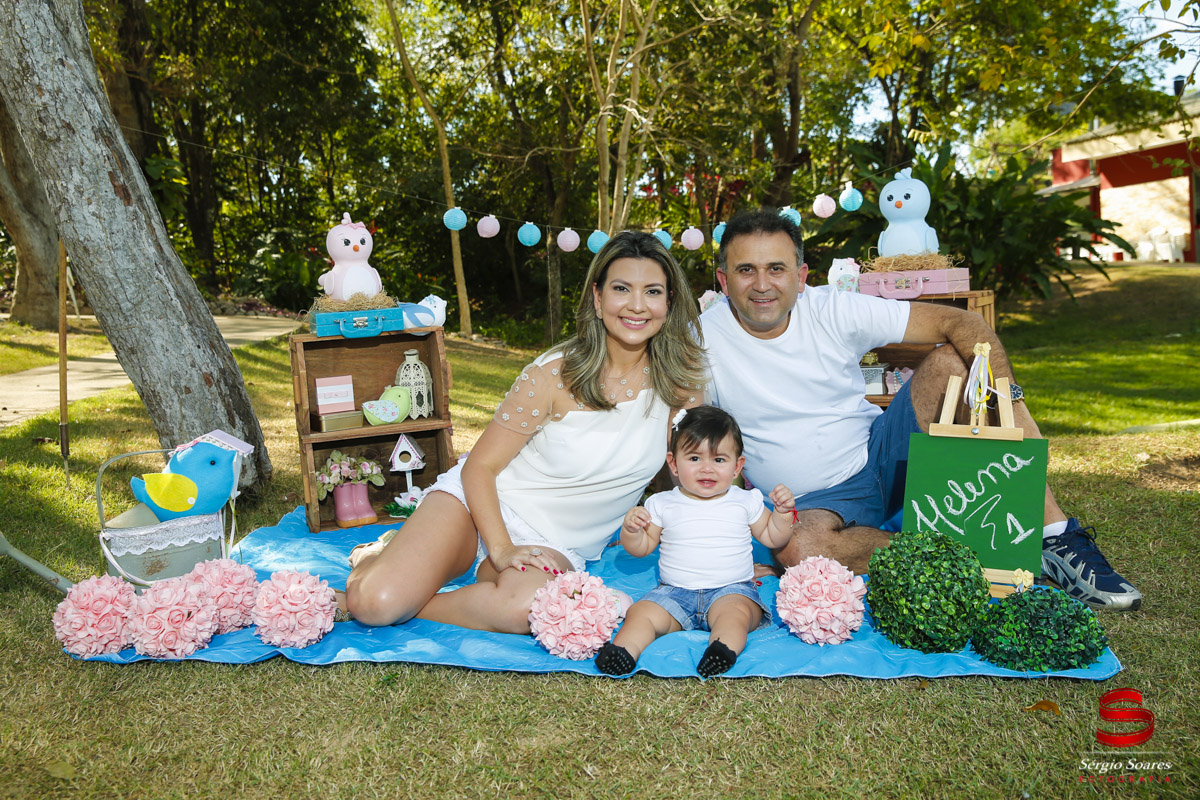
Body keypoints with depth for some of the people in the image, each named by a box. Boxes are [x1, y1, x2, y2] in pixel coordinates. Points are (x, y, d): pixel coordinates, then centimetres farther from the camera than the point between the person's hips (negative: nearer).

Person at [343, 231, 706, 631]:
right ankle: (378, 555, 17)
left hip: (554, 544, 2)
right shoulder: (554, 375, -15)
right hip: (482, 503, -1)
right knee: (374, 602, -21)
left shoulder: (679, 377, -6)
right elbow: (479, 467, -10)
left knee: (524, 609, -35)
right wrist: (501, 549, -21)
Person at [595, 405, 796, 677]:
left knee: (736, 612, -34)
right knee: (641, 612, -24)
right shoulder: (662, 504, 7)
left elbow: (773, 538, 17)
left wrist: (783, 512, 0)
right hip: (674, 591, 1)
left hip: (731, 589, -1)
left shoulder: (746, 502, 8)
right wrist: (631, 529, -9)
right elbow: (641, 548, 11)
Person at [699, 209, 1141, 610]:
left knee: (950, 361, -20)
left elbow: (961, 322, -13)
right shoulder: (704, 341, -13)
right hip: (814, 500, -1)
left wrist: (1009, 399, -29)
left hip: (882, 457, 2)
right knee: (798, 550, -37)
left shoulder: (833, 310, -11)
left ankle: (1057, 537, -17)